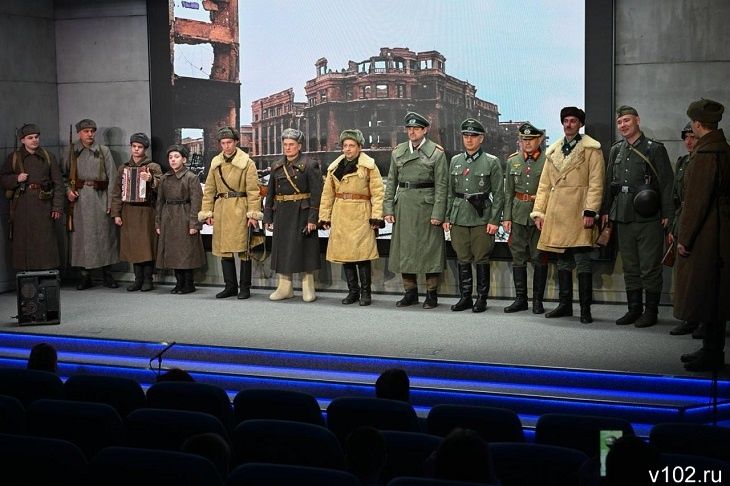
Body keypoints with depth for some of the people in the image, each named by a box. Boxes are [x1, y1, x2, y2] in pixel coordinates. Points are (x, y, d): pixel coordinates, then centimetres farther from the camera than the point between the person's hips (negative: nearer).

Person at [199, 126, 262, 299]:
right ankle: (230, 286, 16)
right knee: (224, 249, 7)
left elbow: (253, 191, -7)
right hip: (221, 210, 5)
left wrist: (253, 213, -13)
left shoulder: (247, 162, -2)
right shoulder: (215, 163, 12)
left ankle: (245, 287, 7)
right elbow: (209, 190, 14)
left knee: (243, 250, -2)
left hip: (240, 210, -5)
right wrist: (207, 212, 6)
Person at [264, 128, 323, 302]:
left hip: (302, 214, -5)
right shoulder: (276, 167, 11)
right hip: (281, 214, 5)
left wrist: (312, 219, -16)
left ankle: (308, 289, 10)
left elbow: (316, 194, -10)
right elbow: (270, 193, 14)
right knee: (282, 250, 7)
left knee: (304, 250, 0)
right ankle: (284, 288, 16)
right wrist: (268, 217, 9)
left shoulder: (310, 165, -5)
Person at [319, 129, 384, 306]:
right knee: (344, 254, 5)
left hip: (361, 216, -4)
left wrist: (376, 217, -12)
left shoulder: (369, 166, 0)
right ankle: (353, 291, 16)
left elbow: (378, 192, -4)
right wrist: (324, 217, 8)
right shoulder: (334, 168, 13)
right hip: (340, 216, 5)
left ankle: (366, 292, 3)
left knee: (362, 254, -8)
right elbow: (327, 194, 14)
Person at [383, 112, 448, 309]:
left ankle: (431, 294, 10)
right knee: (404, 249, 6)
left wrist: (438, 213, -12)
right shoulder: (398, 152, 10)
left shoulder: (436, 152, -2)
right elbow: (391, 182, 11)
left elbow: (441, 185, -6)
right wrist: (388, 209, 3)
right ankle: (410, 292, 17)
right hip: (403, 206, 4)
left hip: (427, 206, -4)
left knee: (429, 248, 1)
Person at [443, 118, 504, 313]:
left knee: (481, 259, 0)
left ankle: (481, 298, 9)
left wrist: (494, 220, -8)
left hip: (482, 217, -4)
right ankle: (465, 297, 14)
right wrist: (447, 217, 10)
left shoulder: (492, 162, 0)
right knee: (462, 259, 6)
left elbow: (498, 194, -2)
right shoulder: (455, 161, 12)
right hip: (459, 217, 4)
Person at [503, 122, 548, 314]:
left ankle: (538, 300, 10)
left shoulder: (547, 161, -3)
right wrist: (506, 217, 5)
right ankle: (520, 298, 14)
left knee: (539, 258, 1)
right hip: (518, 214, 4)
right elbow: (508, 192, 11)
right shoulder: (513, 161, 9)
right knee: (518, 257, 5)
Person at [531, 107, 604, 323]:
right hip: (556, 214, 6)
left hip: (578, 215, -5)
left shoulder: (591, 149, 1)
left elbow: (596, 183, -7)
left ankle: (585, 309, 0)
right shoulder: (553, 151, 17)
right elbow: (544, 184, 16)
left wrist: (590, 211, -16)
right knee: (563, 261, 11)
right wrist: (538, 211, 9)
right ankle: (565, 304, 19)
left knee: (582, 262, -5)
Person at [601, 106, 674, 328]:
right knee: (630, 267, 11)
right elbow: (609, 182, 18)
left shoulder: (654, 149, -2)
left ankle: (651, 311, 8)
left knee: (650, 267, -1)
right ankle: (634, 309, 19)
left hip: (648, 218, -5)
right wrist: (605, 210, 12)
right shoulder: (616, 150, 13)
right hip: (623, 218, 5)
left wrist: (667, 213, -9)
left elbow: (667, 183, -4)